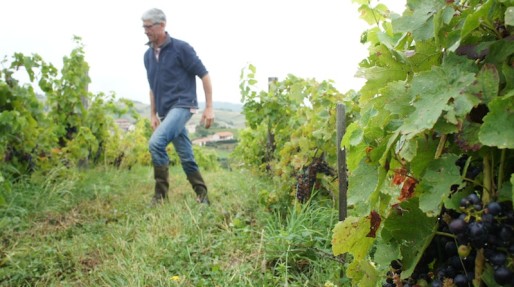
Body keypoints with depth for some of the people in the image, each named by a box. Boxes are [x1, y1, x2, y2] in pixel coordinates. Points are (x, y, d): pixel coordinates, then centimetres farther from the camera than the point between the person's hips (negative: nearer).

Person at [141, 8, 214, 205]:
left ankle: (161, 193, -12)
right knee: (186, 157, 9)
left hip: (182, 106, -7)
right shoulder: (148, 55, 11)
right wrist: (153, 114, 17)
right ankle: (202, 195, 20)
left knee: (156, 143, -24)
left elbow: (204, 75, -7)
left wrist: (209, 107, -10)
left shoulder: (181, 48, -8)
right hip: (165, 111, 7)